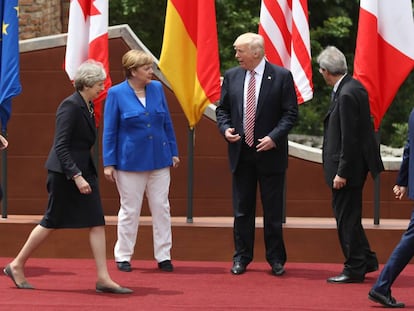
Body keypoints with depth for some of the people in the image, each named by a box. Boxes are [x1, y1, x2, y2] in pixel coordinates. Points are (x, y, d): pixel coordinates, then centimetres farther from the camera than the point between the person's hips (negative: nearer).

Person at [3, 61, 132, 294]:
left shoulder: (88, 106, 10)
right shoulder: (70, 106, -17)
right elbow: (60, 146, -21)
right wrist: (76, 176, -26)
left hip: (84, 169, 9)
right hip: (65, 172, -9)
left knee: (98, 222, 1)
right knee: (52, 222, 1)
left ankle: (103, 278, 1)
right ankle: (17, 266, 16)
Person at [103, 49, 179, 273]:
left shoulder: (157, 88, 4)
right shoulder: (116, 93, -7)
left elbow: (167, 123, 11)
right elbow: (109, 131, -4)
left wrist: (173, 152, 11)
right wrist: (109, 163, -6)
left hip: (159, 160, 3)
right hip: (130, 161, -3)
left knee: (161, 208, 5)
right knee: (130, 210, 5)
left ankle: (163, 256, 12)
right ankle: (123, 256, 16)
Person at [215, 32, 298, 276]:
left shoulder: (281, 77, -6)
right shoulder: (232, 76, 7)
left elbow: (291, 113, -6)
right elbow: (222, 109, 14)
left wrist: (274, 137, -18)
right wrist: (225, 128, -6)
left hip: (270, 153, -4)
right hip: (241, 154, 4)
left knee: (273, 211, 3)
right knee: (242, 210, 9)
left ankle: (276, 259, 13)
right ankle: (242, 258, 18)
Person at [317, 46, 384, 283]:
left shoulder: (347, 95, -22)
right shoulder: (353, 87, 8)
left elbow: (349, 138, -23)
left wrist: (342, 173, -19)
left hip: (348, 166, -10)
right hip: (354, 165, 10)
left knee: (347, 219, 0)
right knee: (347, 217, 19)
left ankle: (355, 269, 7)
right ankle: (366, 261, 27)